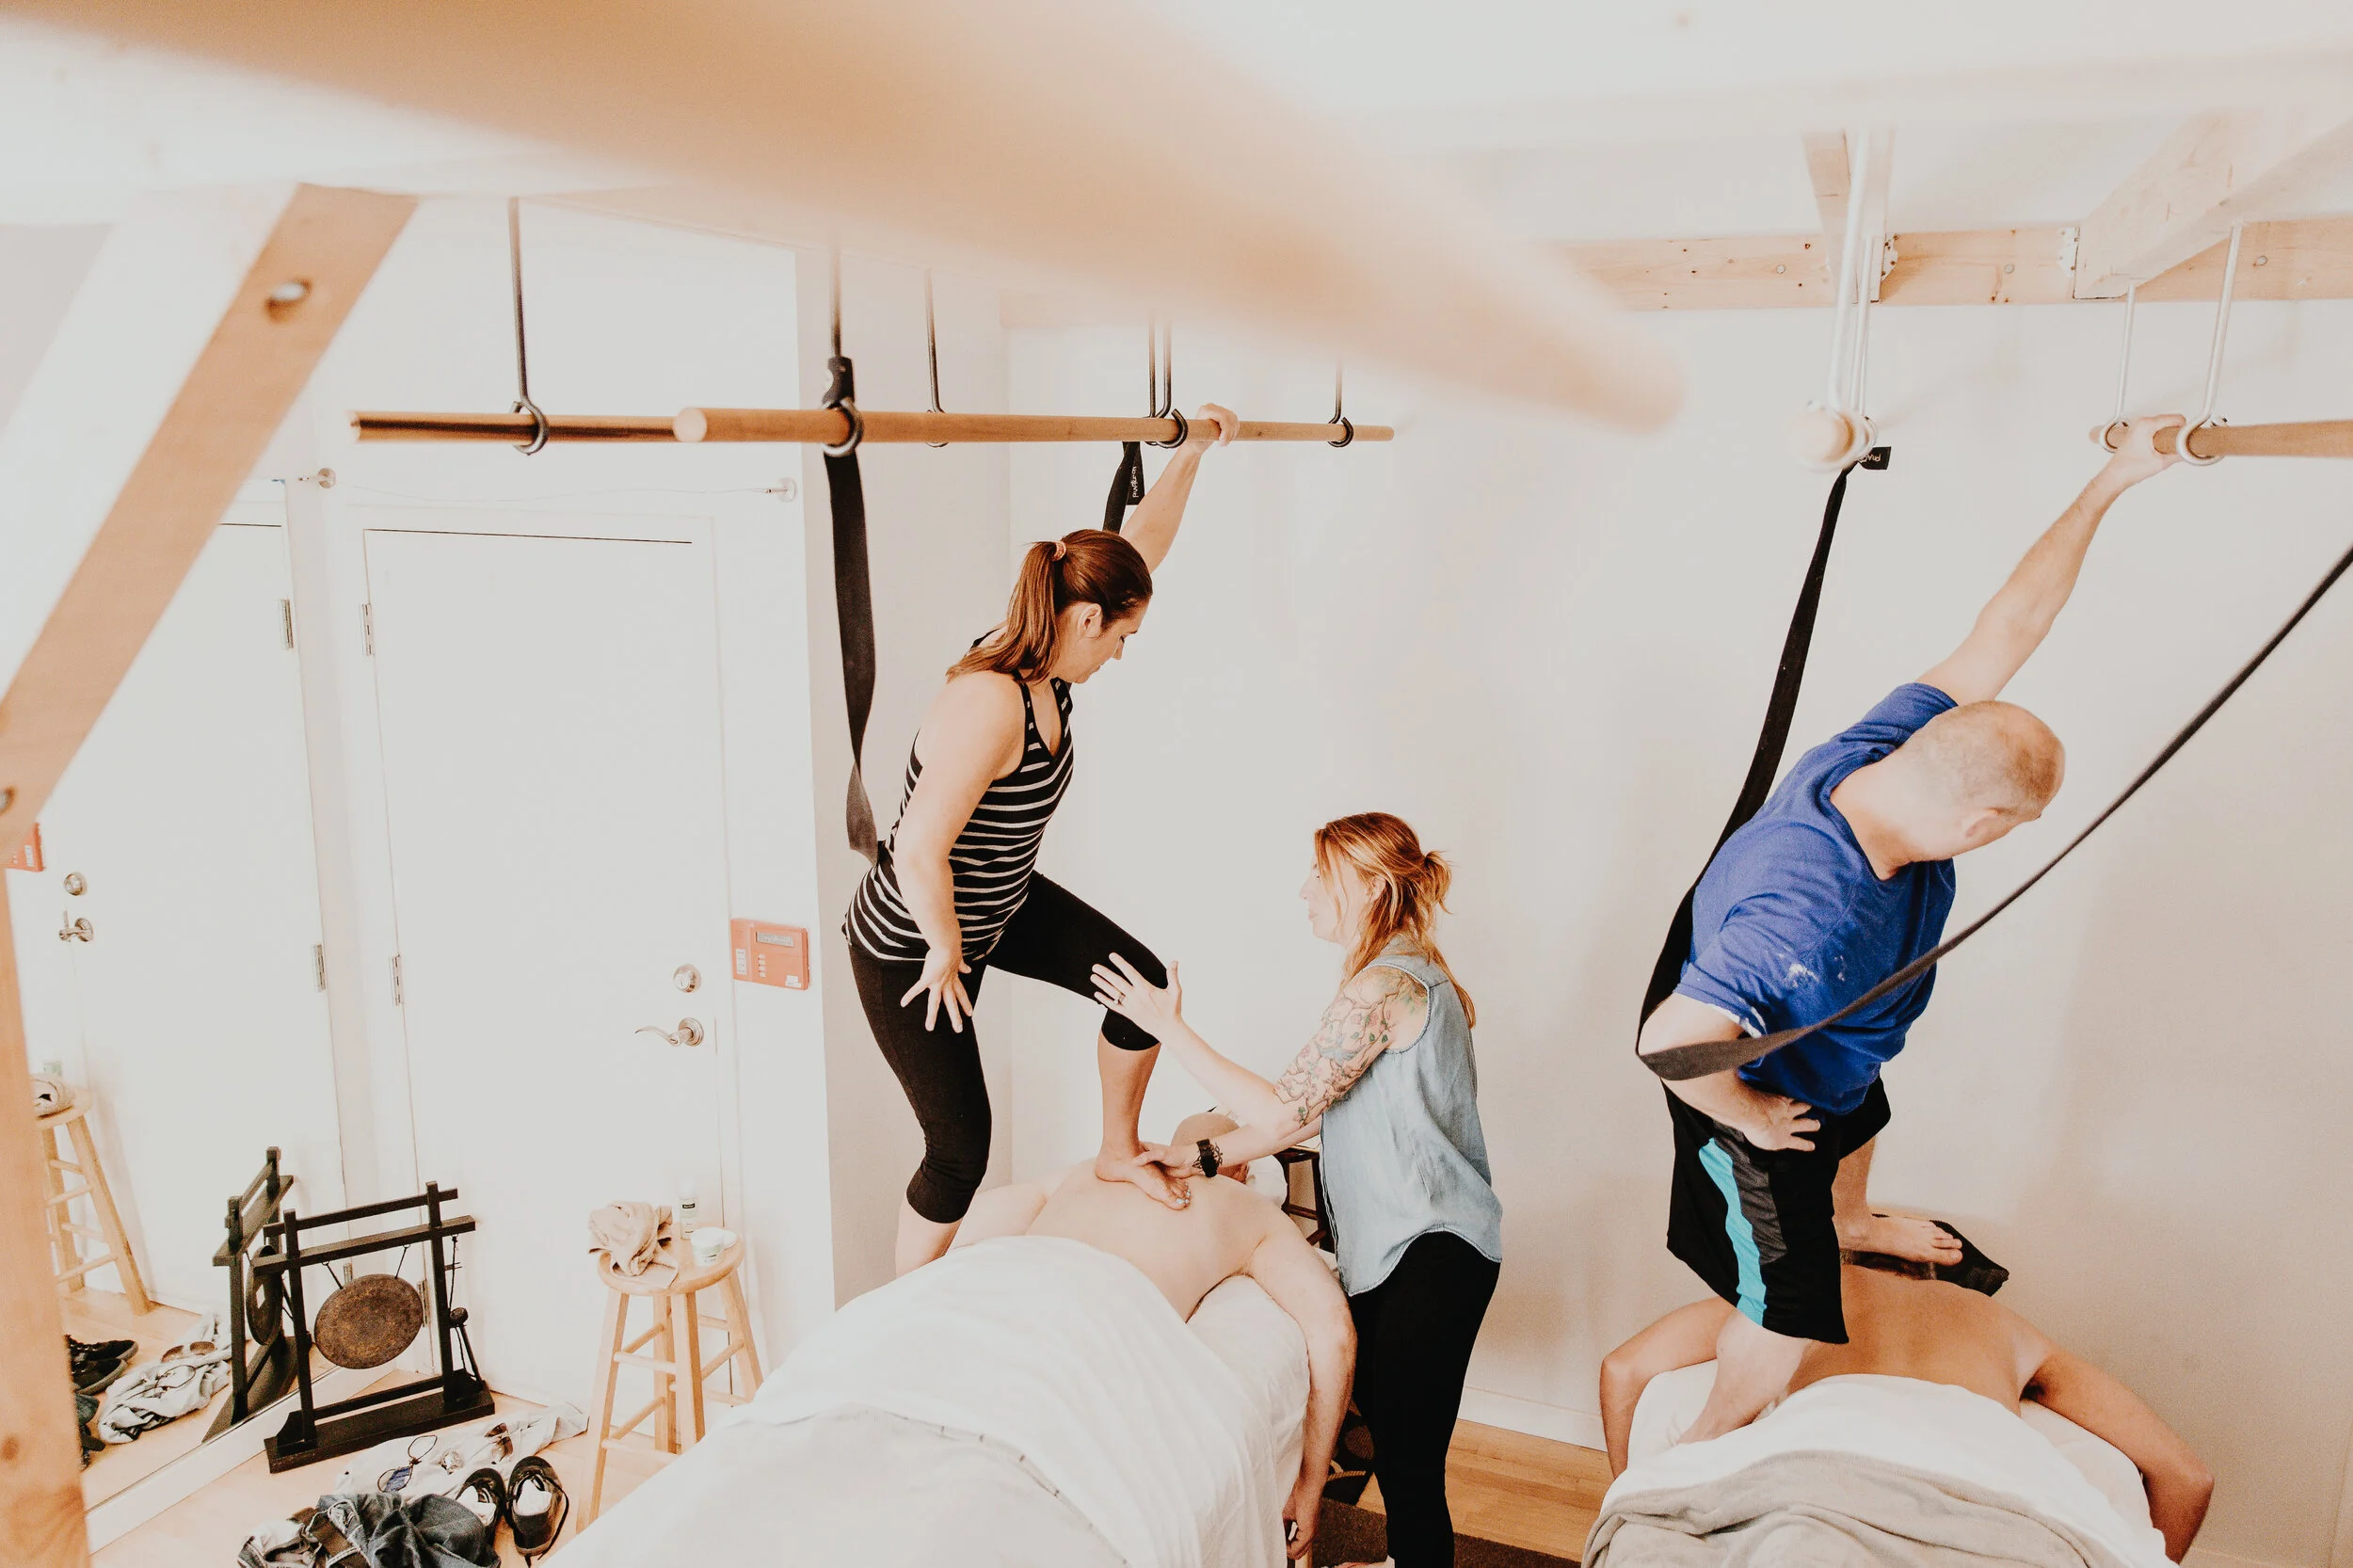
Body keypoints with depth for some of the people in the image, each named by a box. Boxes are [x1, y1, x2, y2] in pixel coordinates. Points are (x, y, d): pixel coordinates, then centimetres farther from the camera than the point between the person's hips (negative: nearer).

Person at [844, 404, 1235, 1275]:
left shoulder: (1045, 667, -8)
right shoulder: (989, 703, -35)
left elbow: (1140, 548, 5)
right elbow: (921, 850, -37)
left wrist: (1191, 452, 7)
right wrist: (948, 951, -21)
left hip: (1003, 903, 9)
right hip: (908, 946, -8)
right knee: (960, 1148, 3)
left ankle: (1118, 1151, 32)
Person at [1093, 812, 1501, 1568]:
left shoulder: (1384, 987, -21)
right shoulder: (1410, 974, 13)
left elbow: (1284, 1109, -22)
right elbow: (1318, 1110, 12)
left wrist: (1169, 1026, -17)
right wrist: (1202, 1156, 6)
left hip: (1431, 1252, -10)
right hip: (1395, 1244, 10)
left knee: (1407, 1456, -1)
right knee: (1380, 1414, 22)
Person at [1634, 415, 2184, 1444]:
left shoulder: (1884, 745, -26)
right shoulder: (1806, 922, -48)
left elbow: (2004, 631, -15)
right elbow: (1669, 1043, -48)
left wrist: (2110, 485, -12)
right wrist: (1753, 1118, -27)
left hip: (1828, 1062, 9)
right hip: (1758, 1095, -9)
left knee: (1859, 1128, 39)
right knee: (1792, 1302, 9)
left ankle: (1851, 1224, 76)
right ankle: (1719, 1439, 39)